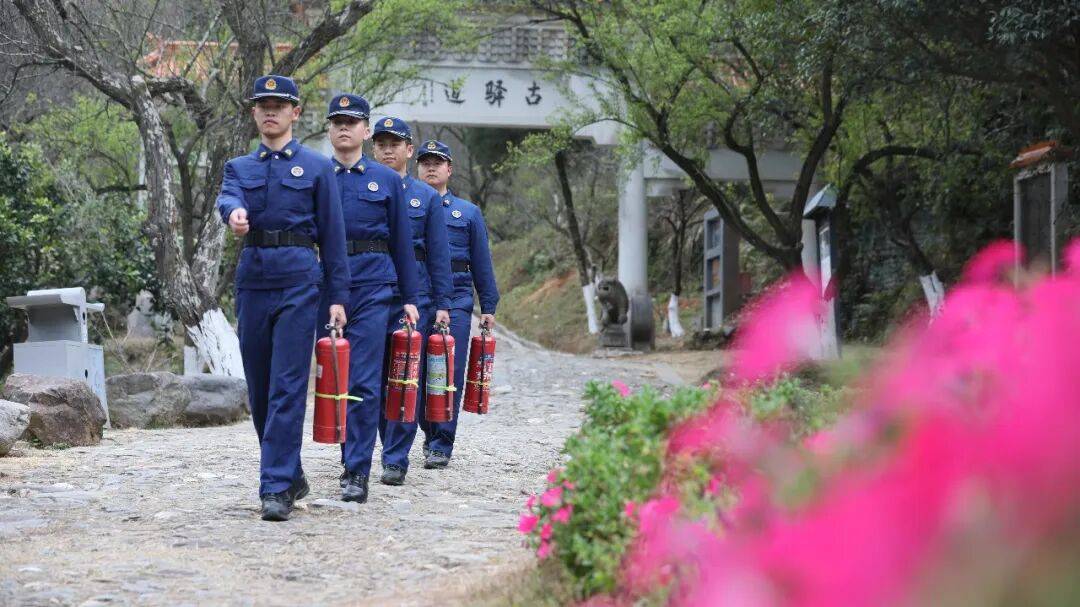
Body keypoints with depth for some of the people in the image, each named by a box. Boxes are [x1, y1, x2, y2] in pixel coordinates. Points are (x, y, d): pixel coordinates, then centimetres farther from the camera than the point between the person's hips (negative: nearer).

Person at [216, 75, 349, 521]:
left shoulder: (317, 167, 7)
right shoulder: (239, 167, 15)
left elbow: (332, 235, 4)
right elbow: (228, 198, -9)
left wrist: (337, 296, -3)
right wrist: (234, 213, -34)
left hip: (300, 282, -4)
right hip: (252, 280, 4)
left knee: (288, 388, -11)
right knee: (259, 389, 9)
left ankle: (277, 488, -13)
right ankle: (291, 476, 23)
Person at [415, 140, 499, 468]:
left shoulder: (468, 212, 14)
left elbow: (482, 263, 14)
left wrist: (488, 306, 8)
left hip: (456, 300, 0)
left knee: (450, 373, -6)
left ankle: (442, 445, -3)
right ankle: (430, 434, 18)